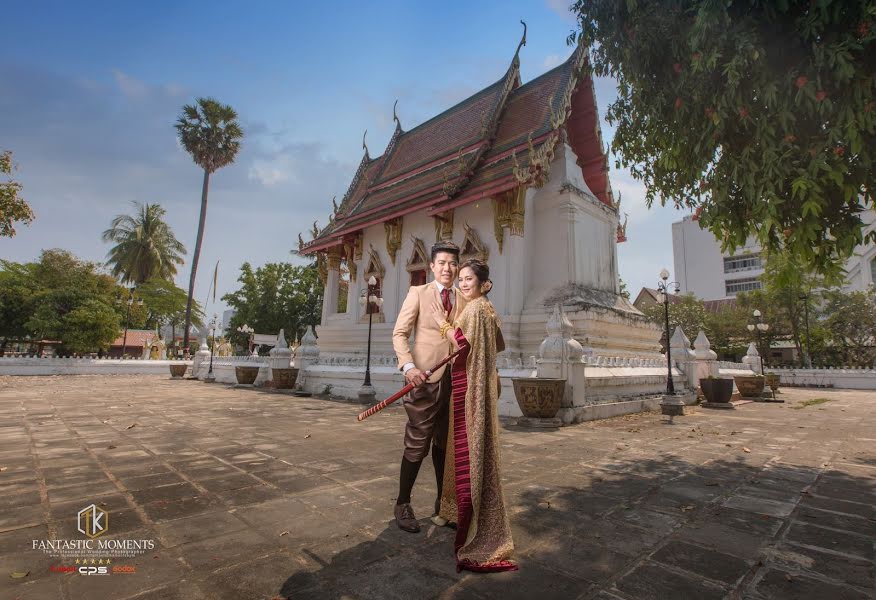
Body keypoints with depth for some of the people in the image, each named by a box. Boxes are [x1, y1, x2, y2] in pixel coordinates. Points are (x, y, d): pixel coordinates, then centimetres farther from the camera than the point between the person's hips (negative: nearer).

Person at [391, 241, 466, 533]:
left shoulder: (464, 301, 11)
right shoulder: (417, 293, 1)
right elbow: (399, 333, -4)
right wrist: (408, 365, -18)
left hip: (455, 380, 4)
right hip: (425, 378, -4)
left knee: (444, 444, 14)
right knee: (417, 445, 1)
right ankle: (403, 504, 19)